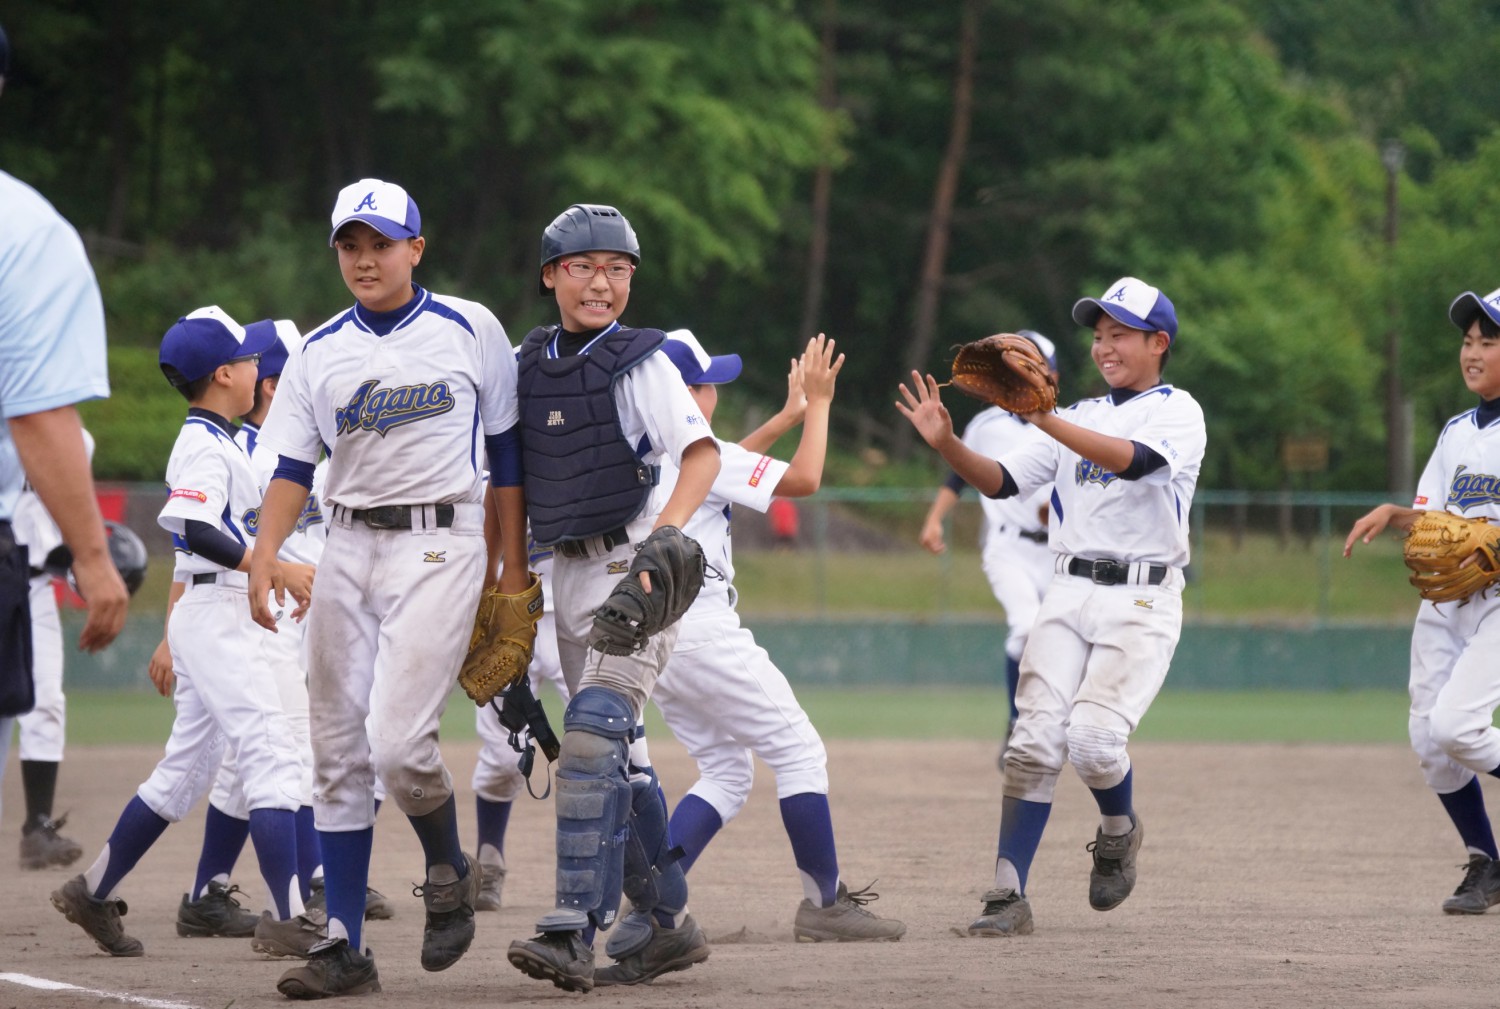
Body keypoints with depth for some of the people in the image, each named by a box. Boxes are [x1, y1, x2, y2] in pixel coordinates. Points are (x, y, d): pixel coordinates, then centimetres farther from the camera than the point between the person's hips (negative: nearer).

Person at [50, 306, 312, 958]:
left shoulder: (207, 441, 19)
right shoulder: (206, 445, -12)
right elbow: (197, 532, -25)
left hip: (208, 616, 10)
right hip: (216, 616, -10)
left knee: (185, 769, 14)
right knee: (272, 756, -15)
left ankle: (93, 894, 21)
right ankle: (289, 918, -21)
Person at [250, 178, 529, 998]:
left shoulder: (470, 331, 2)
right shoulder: (318, 353, 10)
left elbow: (507, 450, 6)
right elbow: (292, 465, 7)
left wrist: (514, 567, 4)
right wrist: (267, 551, -11)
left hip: (439, 545, -4)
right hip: (346, 551, 4)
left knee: (397, 739, -18)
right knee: (337, 753, 1)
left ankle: (448, 872, 11)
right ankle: (344, 947, 5)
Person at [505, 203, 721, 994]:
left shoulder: (641, 362, -8)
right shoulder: (530, 363, 9)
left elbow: (701, 453, -20)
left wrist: (664, 536, -35)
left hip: (635, 569, -7)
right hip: (569, 575, 7)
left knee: (593, 736, -19)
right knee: (615, 757, 12)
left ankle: (573, 935, -24)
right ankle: (669, 923, 23)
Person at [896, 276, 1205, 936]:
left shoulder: (1177, 412, 0)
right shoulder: (1079, 418, 19)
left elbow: (1132, 459, -22)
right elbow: (1000, 482, 11)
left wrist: (1043, 418, -32)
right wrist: (947, 444, -9)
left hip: (1141, 598, -5)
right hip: (1067, 593, 5)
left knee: (1093, 739, -19)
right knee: (1035, 742, -8)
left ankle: (1118, 831, 13)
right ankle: (1008, 897, -8)